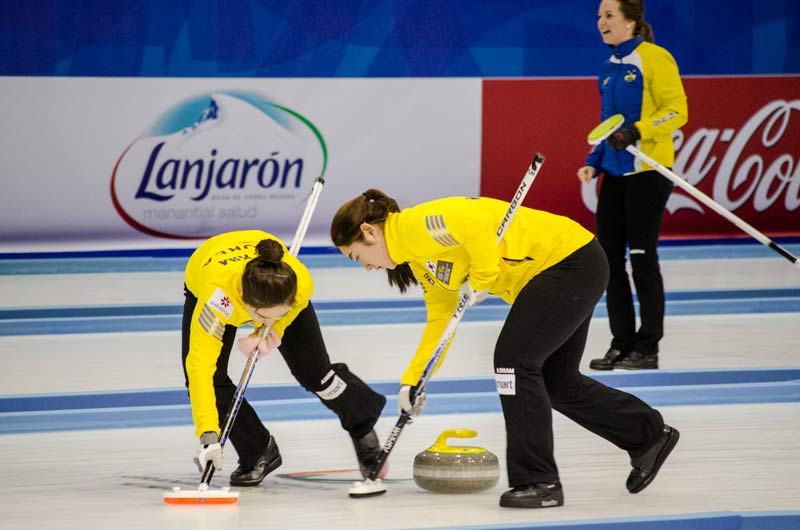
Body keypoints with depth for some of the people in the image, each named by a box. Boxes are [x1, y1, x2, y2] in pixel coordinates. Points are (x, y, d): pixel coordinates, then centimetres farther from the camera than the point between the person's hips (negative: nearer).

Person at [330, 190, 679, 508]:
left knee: (514, 359, -11)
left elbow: (478, 223, -32)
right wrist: (412, 379, 12)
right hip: (570, 269, 11)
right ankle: (649, 436, 32)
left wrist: (481, 279, -21)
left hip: (570, 262, -11)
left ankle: (539, 483, -4)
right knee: (556, 381, 17)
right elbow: (441, 318, 17)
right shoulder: (417, 253, 14)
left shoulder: (416, 225, -16)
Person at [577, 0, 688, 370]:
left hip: (648, 171, -8)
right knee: (608, 257, 5)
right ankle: (621, 344, 14)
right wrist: (593, 162, 13)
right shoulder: (609, 68, 16)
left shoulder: (654, 59, -8)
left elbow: (677, 111, -13)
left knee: (642, 257, -4)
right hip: (615, 173, 8)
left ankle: (647, 347, 5)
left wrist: (637, 132, -24)